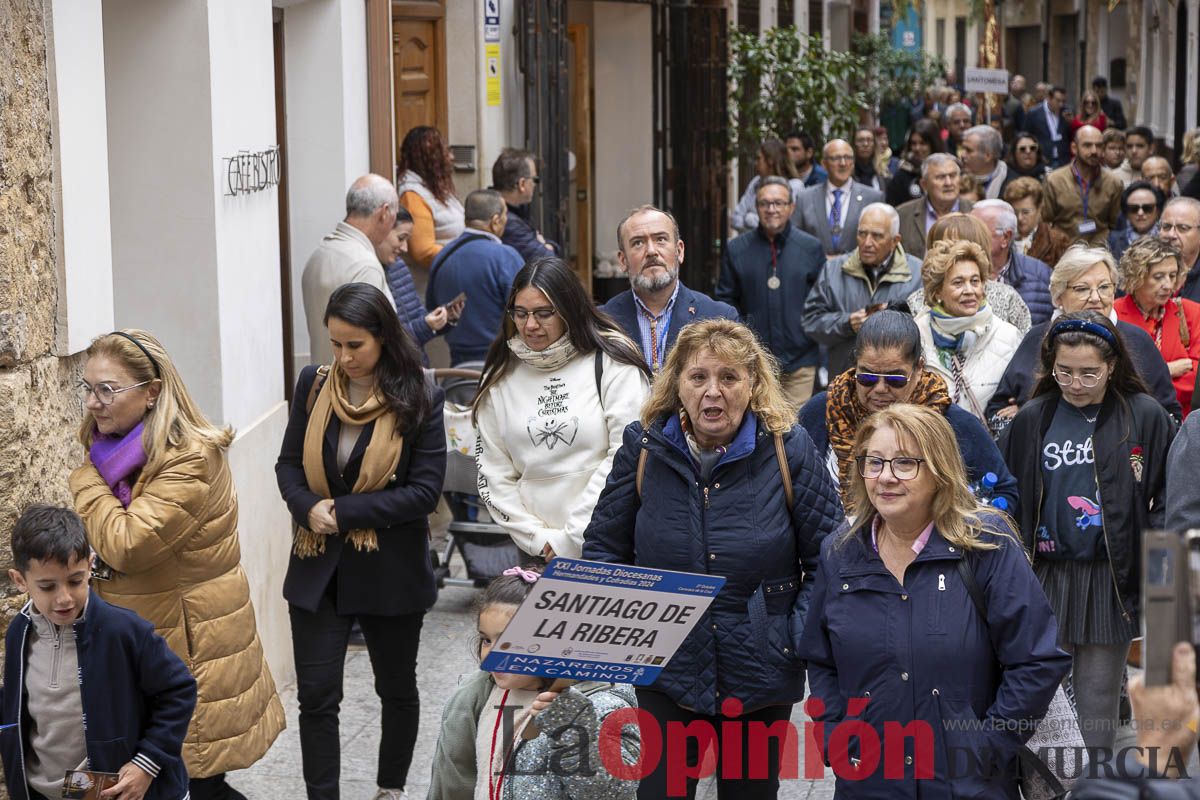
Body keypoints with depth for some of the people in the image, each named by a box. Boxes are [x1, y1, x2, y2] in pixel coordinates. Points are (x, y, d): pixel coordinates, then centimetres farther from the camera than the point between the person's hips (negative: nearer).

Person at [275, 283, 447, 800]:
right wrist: (309, 507, -17)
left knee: (397, 689, 16)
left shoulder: (418, 399, -11)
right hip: (319, 568, 2)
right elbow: (288, 465, 5)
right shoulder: (314, 386, -1)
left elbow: (425, 490, -14)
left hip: (391, 570, -2)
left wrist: (345, 511, -19)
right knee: (316, 695, -3)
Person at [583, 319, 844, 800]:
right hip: (665, 672, 0)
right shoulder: (644, 446, -4)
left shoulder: (787, 448, -8)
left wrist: (801, 639, -12)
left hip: (760, 678, 0)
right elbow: (604, 548, 5)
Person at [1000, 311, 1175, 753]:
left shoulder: (1145, 416, -1)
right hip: (1045, 578, 2)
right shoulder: (1032, 419, 5)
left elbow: (1167, 499, 1)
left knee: (1098, 699, 6)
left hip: (1111, 580, -1)